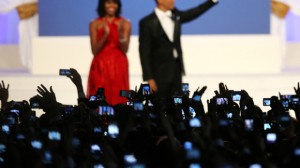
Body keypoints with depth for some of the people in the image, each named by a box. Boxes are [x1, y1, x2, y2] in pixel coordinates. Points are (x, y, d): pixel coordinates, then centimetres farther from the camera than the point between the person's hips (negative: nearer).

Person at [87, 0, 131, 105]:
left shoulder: (125, 24, 6)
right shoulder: (95, 24, 6)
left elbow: (125, 50, -2)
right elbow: (94, 50, -1)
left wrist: (121, 36, -21)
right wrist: (105, 35, -15)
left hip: (119, 68, 0)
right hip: (100, 68, 0)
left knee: (119, 100, -6)